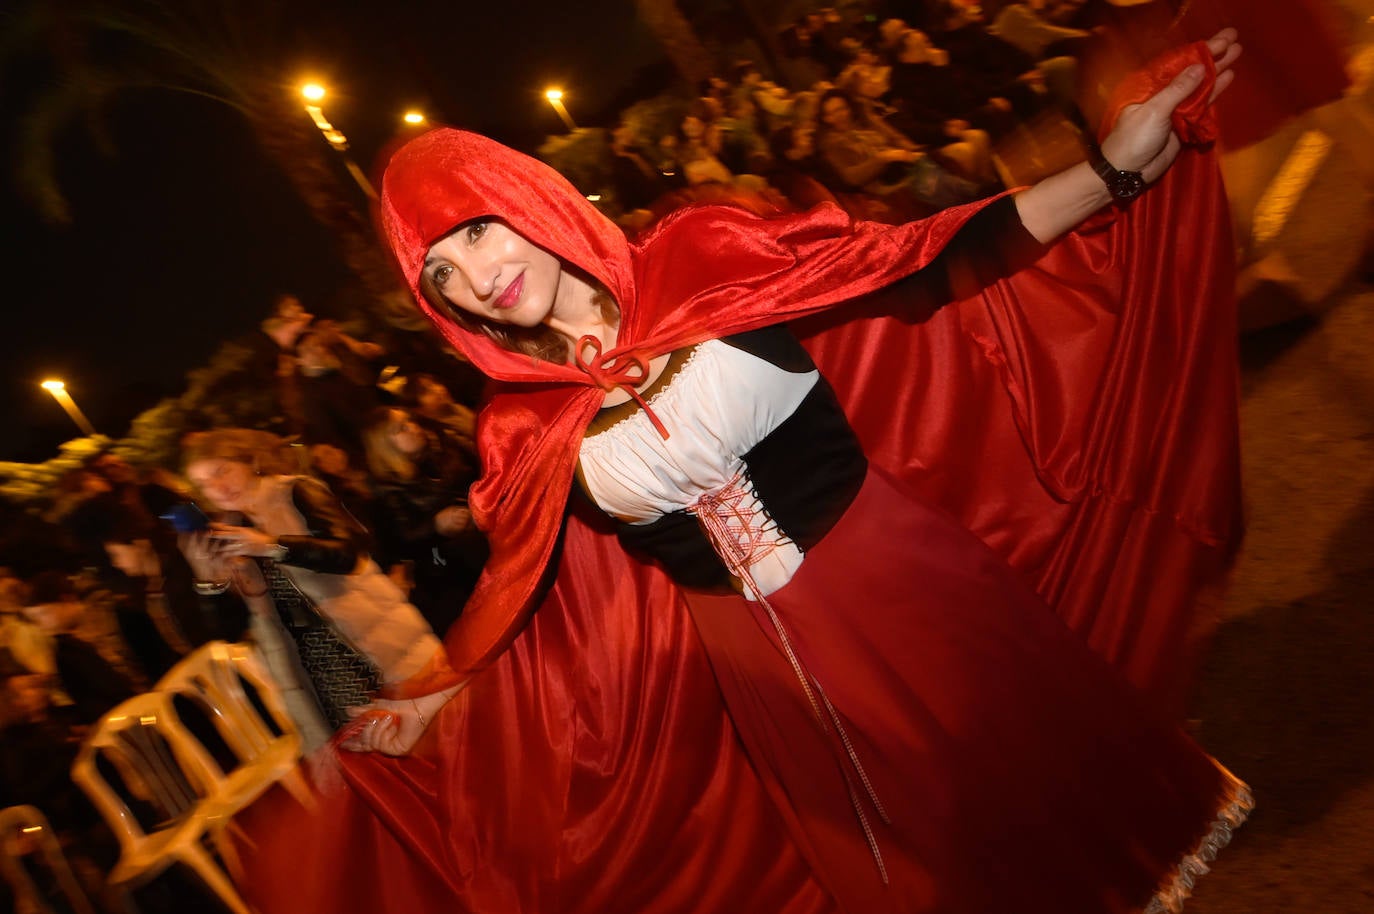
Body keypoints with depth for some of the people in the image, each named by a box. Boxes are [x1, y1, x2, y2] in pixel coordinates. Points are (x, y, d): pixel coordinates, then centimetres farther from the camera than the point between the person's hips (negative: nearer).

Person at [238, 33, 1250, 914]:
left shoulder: (702, 261, -11)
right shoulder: (523, 433, -4)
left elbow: (918, 267, -11)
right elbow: (512, 589, 8)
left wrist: (1113, 167, -15)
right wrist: (428, 705, 14)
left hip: (904, 584, -2)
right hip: (759, 664, 2)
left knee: (1053, 779, 18)